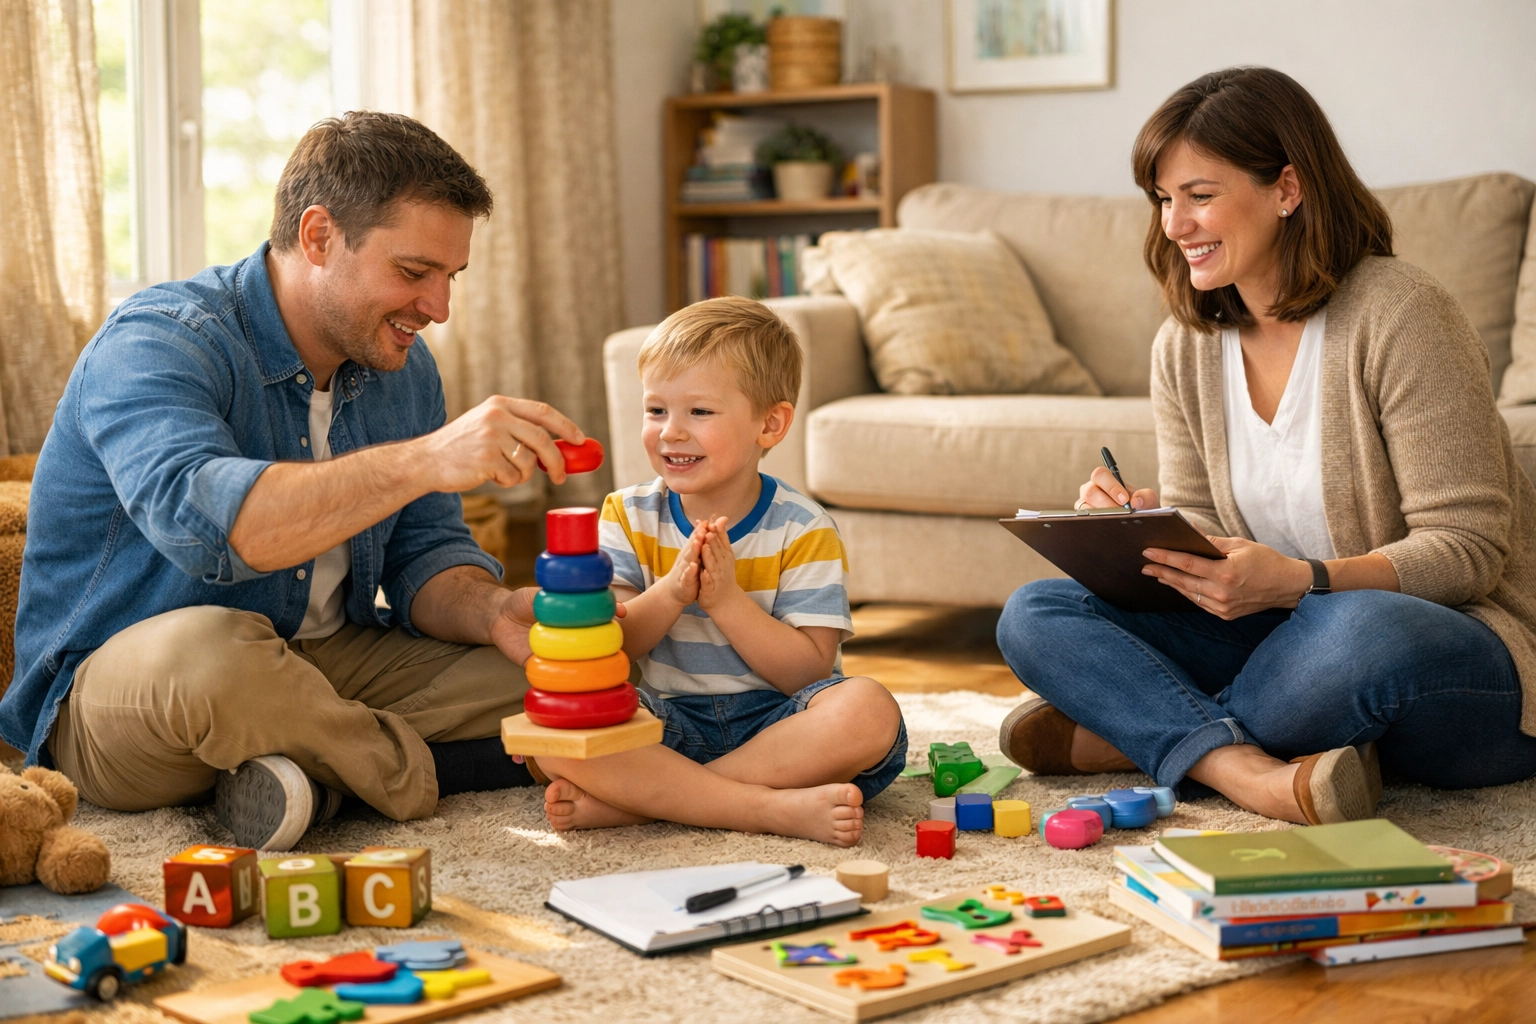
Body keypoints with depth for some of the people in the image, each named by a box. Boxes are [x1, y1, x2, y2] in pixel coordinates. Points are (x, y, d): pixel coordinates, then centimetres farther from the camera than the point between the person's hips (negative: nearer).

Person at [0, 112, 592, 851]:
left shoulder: (403, 368, 7)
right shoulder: (157, 341, -19)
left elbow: (426, 554, 6)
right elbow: (198, 518, -38)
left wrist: (492, 613, -18)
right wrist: (423, 460, -45)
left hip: (324, 675, 7)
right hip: (112, 688, -7)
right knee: (212, 651, -42)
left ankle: (316, 774, -20)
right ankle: (409, 773, -13)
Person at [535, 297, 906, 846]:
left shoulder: (804, 531, -4)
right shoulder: (629, 516, 4)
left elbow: (807, 673, -10)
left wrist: (726, 598, -21)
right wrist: (670, 593, -22)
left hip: (773, 722, -1)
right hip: (664, 724, 1)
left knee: (868, 711, -33)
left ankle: (636, 799, -29)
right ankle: (779, 808, -31)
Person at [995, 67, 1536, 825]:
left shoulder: (1400, 315, -15)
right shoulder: (1184, 349, 5)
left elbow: (1469, 549, -17)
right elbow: (1203, 533, 8)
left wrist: (1298, 582, -32)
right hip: (1292, 636, 6)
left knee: (1361, 632, -42)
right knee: (1034, 615, -8)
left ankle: (1139, 735, -15)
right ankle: (1248, 771, -30)